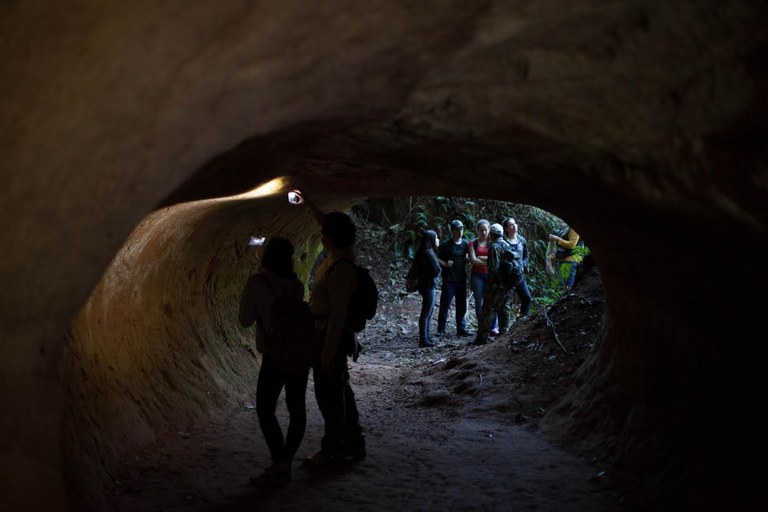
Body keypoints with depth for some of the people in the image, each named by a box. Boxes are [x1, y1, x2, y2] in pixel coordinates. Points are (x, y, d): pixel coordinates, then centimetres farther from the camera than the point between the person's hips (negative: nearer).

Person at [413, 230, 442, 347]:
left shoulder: (422, 252, 10)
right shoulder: (429, 253, -19)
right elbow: (437, 270, -20)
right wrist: (435, 275, 2)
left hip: (425, 284, 10)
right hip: (429, 285, -10)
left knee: (429, 311, 17)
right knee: (426, 313, -4)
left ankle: (426, 337, 25)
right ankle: (423, 340, 0)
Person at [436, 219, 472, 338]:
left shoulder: (466, 243, 7)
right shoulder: (445, 245, -5)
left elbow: (469, 257, 19)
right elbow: (437, 259, -3)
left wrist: (468, 259, -3)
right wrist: (445, 264, -20)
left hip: (461, 279, 5)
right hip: (449, 279, -4)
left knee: (461, 305, 10)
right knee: (445, 305, -4)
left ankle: (461, 329, 19)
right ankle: (441, 330, 3)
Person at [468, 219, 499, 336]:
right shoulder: (473, 243, 6)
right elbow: (473, 260, -6)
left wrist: (481, 258, -9)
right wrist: (489, 262, -8)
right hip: (477, 275, 0)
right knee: (479, 302, 0)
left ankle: (493, 327, 0)